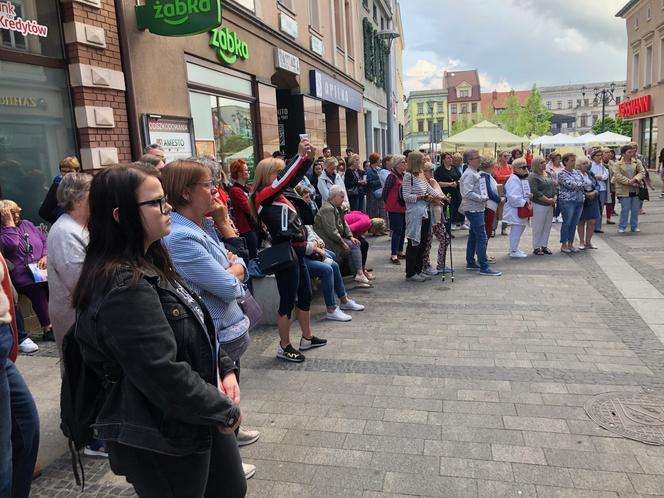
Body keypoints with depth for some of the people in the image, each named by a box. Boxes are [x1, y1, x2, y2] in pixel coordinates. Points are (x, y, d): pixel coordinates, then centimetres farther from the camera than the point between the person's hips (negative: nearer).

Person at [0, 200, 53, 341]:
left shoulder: (27, 224, 20)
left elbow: (45, 240, 20)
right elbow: (11, 244, -18)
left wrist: (45, 256, 1)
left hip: (42, 270, 5)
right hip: (23, 276, -4)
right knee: (38, 292, -31)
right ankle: (48, 329, -24)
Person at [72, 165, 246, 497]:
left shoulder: (149, 265, 5)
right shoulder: (123, 287, -27)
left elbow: (197, 329, 13)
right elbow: (164, 374, -30)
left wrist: (224, 369, 0)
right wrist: (224, 409, -17)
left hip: (198, 418, 9)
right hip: (161, 438, -9)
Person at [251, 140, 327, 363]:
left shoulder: (277, 195, 14)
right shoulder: (262, 195, -9)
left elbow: (293, 179, 12)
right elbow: (284, 179, -21)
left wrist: (309, 158, -3)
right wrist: (300, 155, -19)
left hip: (296, 251, 10)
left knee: (305, 295, 19)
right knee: (288, 301, 0)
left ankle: (307, 338, 34)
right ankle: (284, 347, 14)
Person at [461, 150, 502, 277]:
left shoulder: (475, 173, 15)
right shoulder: (469, 174, -16)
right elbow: (468, 193, -25)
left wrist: (483, 197, 10)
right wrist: (482, 198, -15)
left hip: (476, 209, 11)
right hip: (473, 209, -11)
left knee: (473, 236, 15)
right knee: (482, 238, -10)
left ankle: (470, 263, 24)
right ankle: (484, 267, -9)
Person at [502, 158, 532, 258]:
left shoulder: (524, 178, 16)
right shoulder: (513, 179, -17)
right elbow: (513, 197, -25)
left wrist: (530, 195, 3)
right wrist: (525, 203, -23)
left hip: (522, 209, 10)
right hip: (515, 209, -10)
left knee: (521, 228, 16)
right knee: (516, 229, -6)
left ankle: (514, 248, 27)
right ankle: (513, 251, 2)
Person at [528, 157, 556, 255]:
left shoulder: (548, 174, 14)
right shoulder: (532, 176, -10)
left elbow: (553, 186, 16)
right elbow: (535, 192, -18)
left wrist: (554, 198, -2)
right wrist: (548, 200, -16)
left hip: (550, 205, 7)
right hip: (539, 205, -7)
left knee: (547, 226, 11)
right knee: (538, 227, -1)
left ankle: (544, 245, 20)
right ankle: (536, 247, 7)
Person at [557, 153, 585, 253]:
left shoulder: (577, 172, 15)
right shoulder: (561, 173, -6)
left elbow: (584, 183, 9)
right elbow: (570, 184, -16)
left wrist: (576, 185, -9)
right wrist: (581, 185, -1)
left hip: (579, 201, 6)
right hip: (567, 201, -6)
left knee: (574, 223, 9)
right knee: (567, 223, -2)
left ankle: (570, 244, 17)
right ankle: (563, 245, 7)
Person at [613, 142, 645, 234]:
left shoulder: (637, 162, 7)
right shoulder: (617, 164, -5)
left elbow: (642, 172, 0)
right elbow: (618, 176, -13)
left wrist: (635, 179, -18)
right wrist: (629, 182, -20)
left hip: (635, 190, 4)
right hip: (624, 191, -4)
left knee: (635, 210, 9)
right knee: (625, 210, -3)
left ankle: (634, 226, 22)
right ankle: (622, 227, 10)